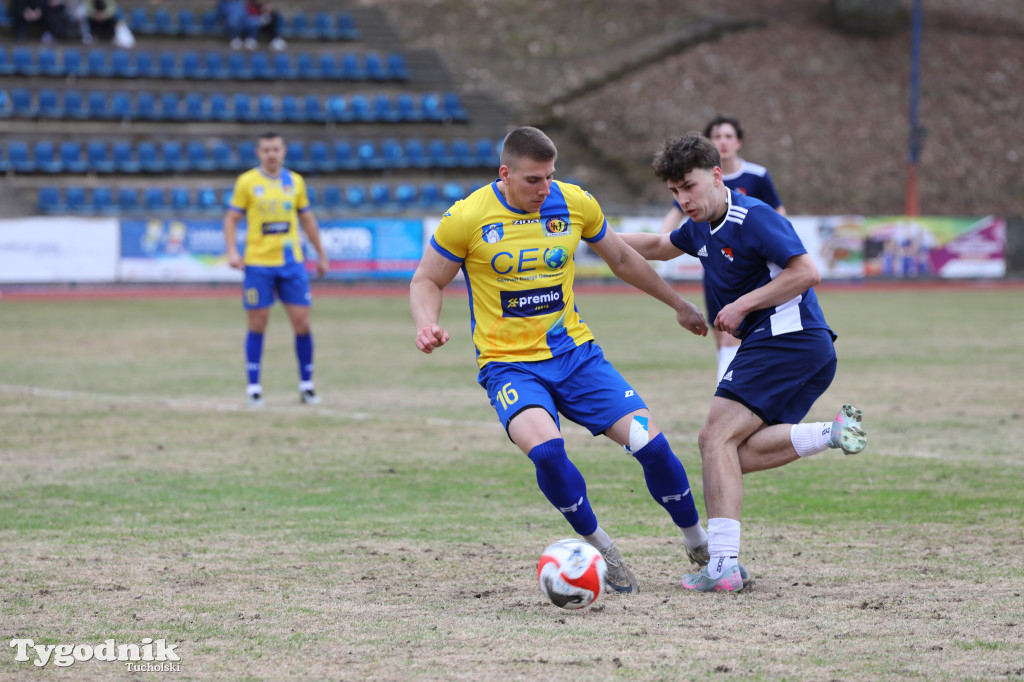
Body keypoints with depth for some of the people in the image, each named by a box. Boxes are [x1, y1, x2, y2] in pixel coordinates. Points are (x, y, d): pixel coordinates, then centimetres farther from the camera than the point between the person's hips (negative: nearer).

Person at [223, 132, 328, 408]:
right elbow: (232, 218, 0)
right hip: (258, 263, -3)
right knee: (258, 324, 0)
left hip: (291, 261, 3)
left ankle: (306, 385, 11)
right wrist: (232, 251, -14)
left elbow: (307, 219, 17)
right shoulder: (247, 182, -1)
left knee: (302, 322, -2)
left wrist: (321, 254, 17)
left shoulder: (295, 182, 8)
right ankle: (254, 388, 7)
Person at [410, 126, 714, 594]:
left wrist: (678, 304, 25)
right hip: (508, 364, -3)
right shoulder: (467, 217, -11)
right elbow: (427, 280, 2)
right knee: (545, 447, -32)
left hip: (574, 353, 3)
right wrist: (428, 326, -19)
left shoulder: (574, 204, -1)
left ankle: (698, 544, 15)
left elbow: (622, 260, 17)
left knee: (650, 443, -10)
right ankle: (602, 549, -9)